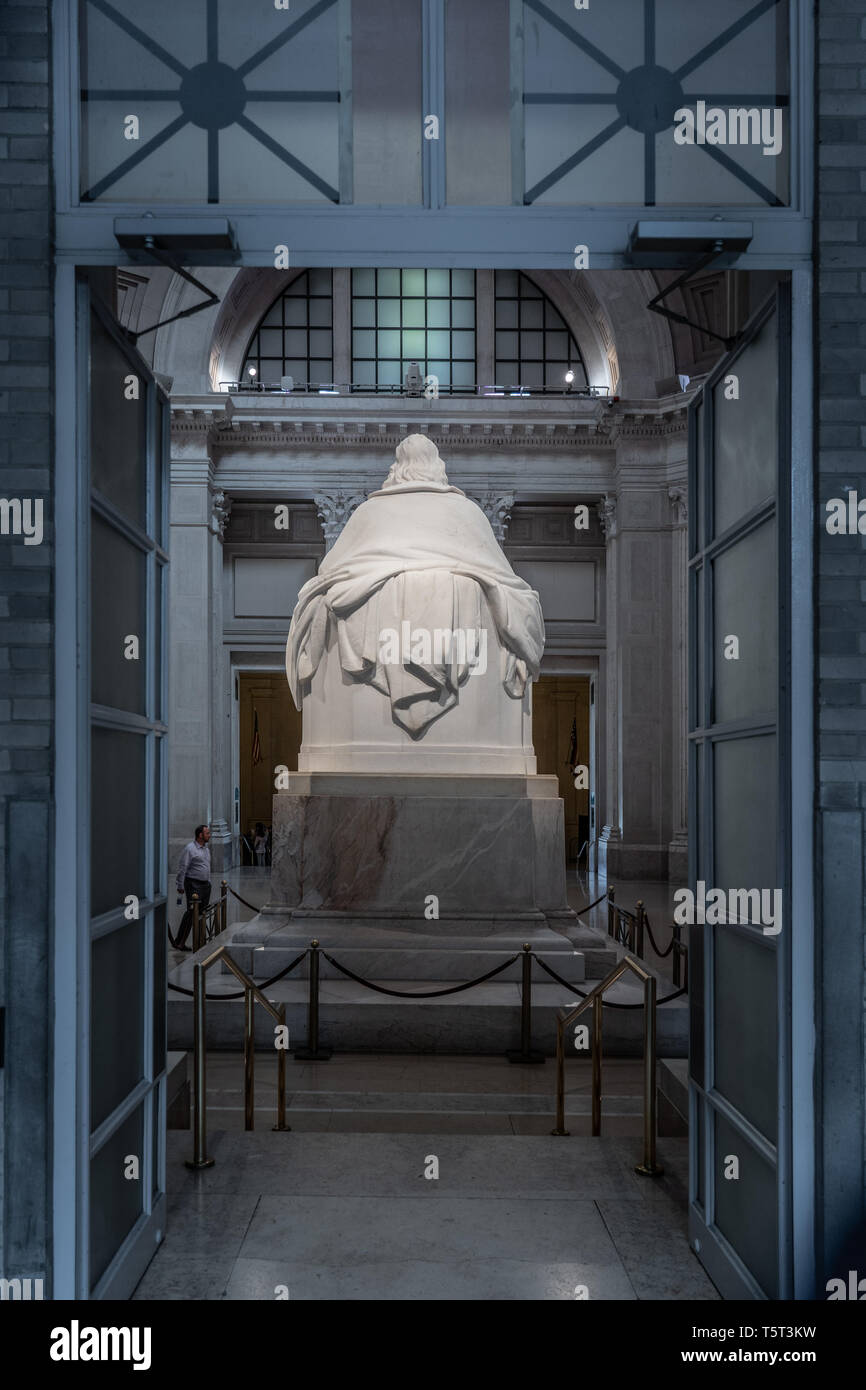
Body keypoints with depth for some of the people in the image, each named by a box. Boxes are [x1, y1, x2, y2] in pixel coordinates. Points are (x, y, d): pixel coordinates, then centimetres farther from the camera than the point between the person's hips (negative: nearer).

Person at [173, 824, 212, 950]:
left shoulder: (206, 848, 15)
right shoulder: (190, 849, -12)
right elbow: (182, 868, -13)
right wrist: (180, 886, -14)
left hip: (205, 884, 8)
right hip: (193, 884, -8)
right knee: (191, 912, -14)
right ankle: (179, 943, -12)